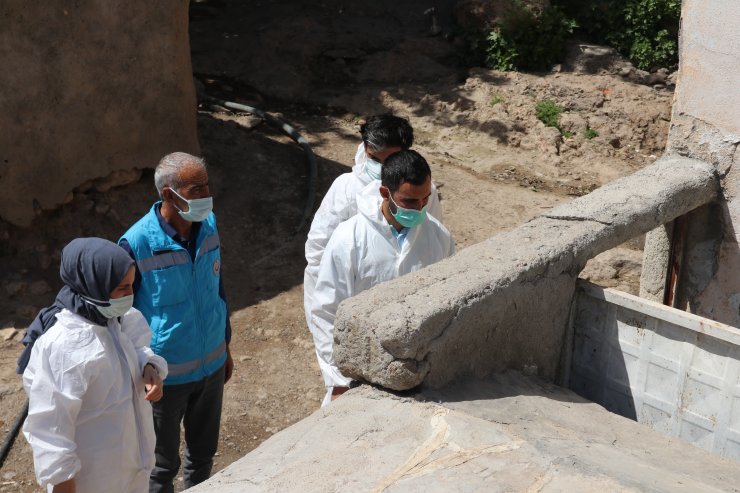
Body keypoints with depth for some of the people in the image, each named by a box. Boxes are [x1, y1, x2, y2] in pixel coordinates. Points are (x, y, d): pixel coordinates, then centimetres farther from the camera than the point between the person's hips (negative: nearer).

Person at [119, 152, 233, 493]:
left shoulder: (209, 224, -8)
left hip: (212, 365, 5)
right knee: (163, 464, 16)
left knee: (204, 452, 23)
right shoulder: (137, 243, -25)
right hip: (166, 374, -5)